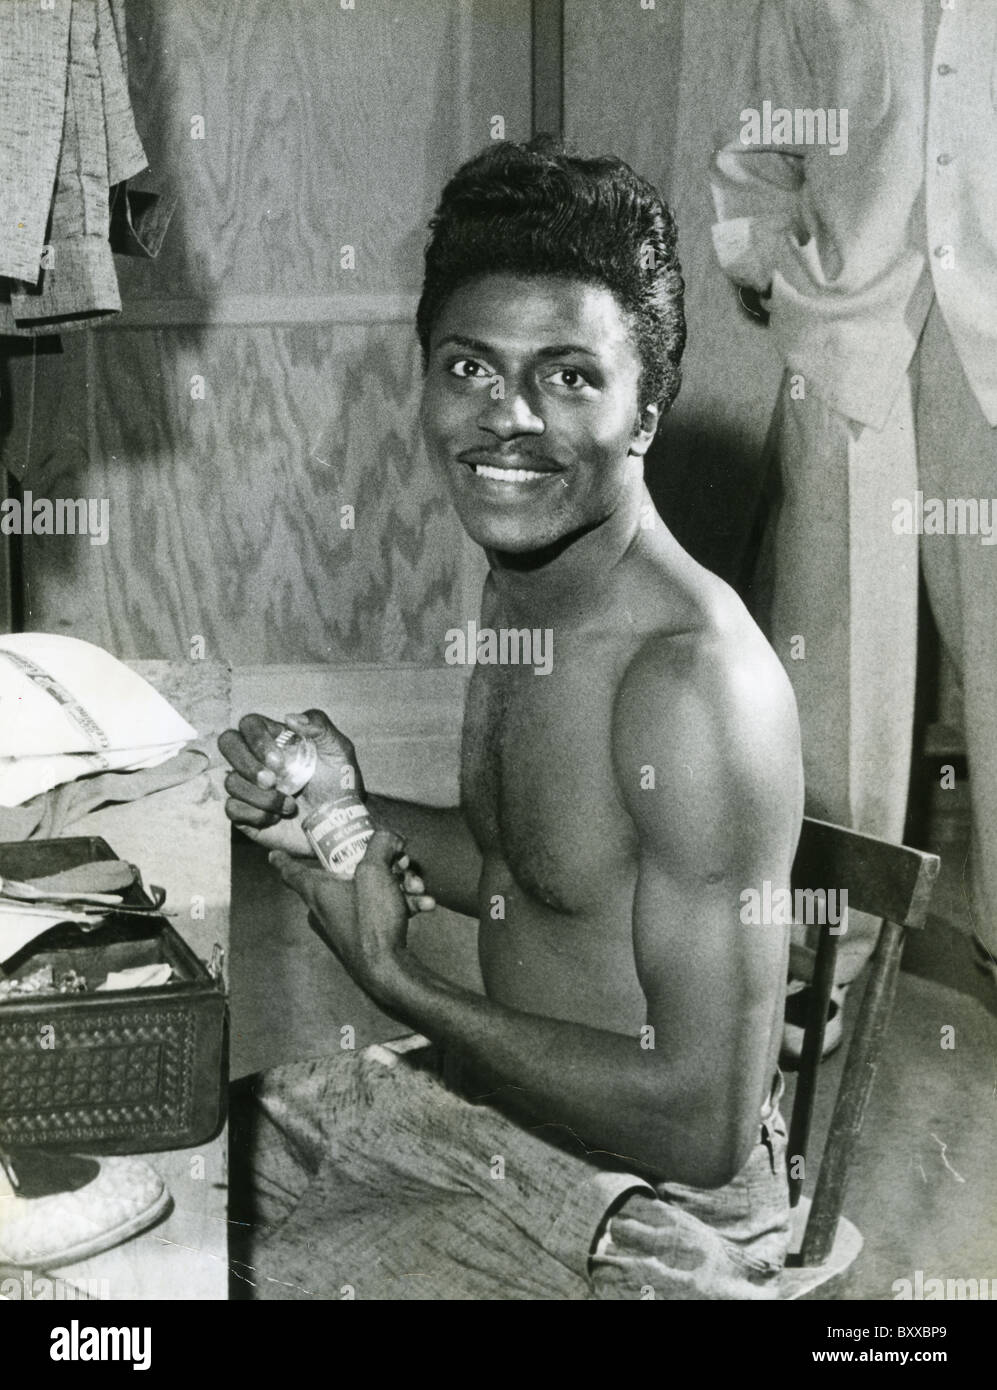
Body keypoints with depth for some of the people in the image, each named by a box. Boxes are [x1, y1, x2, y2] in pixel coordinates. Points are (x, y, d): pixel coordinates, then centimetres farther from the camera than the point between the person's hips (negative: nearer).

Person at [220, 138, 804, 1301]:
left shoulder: (695, 681, -30)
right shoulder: (520, 581, -3)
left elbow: (705, 1125, -27)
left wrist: (400, 985, -21)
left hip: (650, 1209, -7)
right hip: (500, 1092, 8)